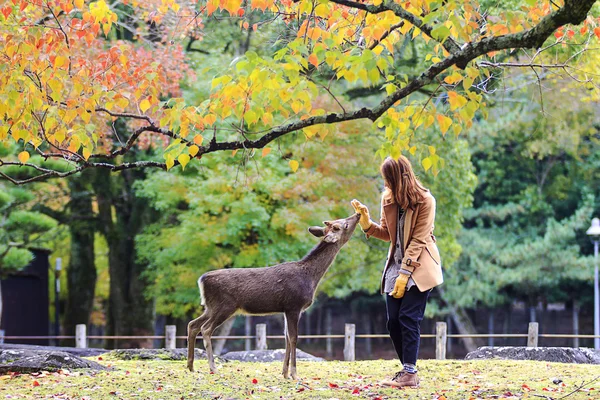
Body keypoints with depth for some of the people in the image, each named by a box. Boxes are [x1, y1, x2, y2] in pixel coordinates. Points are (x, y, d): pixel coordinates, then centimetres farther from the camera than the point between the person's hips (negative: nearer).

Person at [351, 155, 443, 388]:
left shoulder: (425, 201, -14)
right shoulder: (388, 199, 4)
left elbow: (418, 240, -16)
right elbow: (388, 234, 9)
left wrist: (405, 274, -19)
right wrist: (367, 222, -8)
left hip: (419, 268, -6)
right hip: (396, 265, 6)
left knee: (408, 318, -13)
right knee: (393, 321, 1)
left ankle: (410, 373, -11)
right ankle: (408, 369, 12)